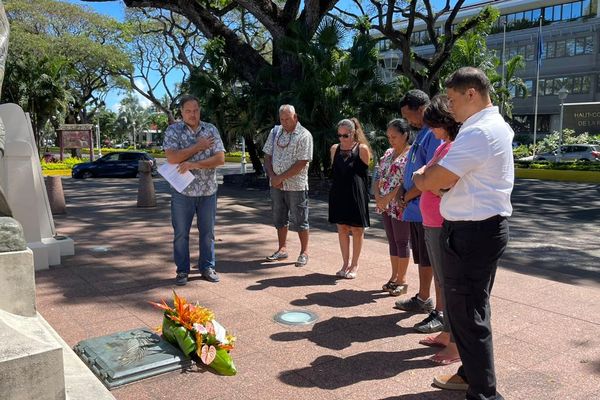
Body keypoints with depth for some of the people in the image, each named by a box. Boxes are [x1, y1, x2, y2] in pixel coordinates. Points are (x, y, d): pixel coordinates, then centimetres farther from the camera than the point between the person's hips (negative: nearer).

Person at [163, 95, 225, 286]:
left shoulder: (211, 130, 3)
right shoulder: (173, 131, -3)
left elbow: (220, 158, -7)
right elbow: (171, 158, -18)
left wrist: (195, 164, -17)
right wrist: (198, 146, -15)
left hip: (208, 191, 2)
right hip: (182, 191, -2)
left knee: (208, 232, 10)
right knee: (181, 233, 6)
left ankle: (207, 267, 23)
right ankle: (182, 270, 19)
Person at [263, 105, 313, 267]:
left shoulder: (304, 135, -9)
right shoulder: (275, 132, 8)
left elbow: (301, 163, -16)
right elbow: (267, 156, 9)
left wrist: (281, 177, -15)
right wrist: (272, 176, -6)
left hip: (296, 185, -5)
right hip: (276, 185, 6)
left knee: (299, 220, 2)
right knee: (279, 218, 14)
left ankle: (304, 252, 15)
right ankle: (282, 249, 27)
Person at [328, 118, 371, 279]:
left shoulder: (362, 148, -5)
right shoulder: (335, 148, 8)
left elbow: (364, 172, -1)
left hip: (356, 193, -4)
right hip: (338, 193, 4)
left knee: (357, 230, 4)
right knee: (342, 229, 9)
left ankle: (354, 264, 17)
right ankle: (345, 263, 21)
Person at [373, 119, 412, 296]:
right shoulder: (388, 153, 12)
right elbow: (377, 177, 11)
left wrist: (388, 198, -18)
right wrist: (378, 197, -4)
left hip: (400, 206, -7)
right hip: (385, 206, 7)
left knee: (401, 242, 2)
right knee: (392, 242, 14)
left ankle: (402, 280, 13)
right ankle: (394, 276, 24)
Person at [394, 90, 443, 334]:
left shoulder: (435, 134, -17)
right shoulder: (422, 133, 15)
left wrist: (408, 195, -12)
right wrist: (402, 192, 9)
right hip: (416, 209, 10)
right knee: (423, 260, 21)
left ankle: (441, 313, 9)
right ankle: (423, 299, 36)